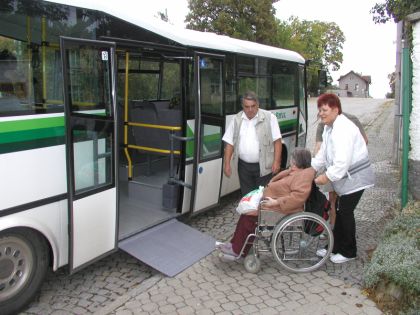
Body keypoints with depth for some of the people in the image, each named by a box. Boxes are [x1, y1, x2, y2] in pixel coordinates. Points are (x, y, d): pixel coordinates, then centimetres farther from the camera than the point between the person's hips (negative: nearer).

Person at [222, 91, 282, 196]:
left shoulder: (269, 117, -5)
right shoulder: (236, 119, 4)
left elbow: (277, 141, -6)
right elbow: (229, 143, 6)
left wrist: (276, 162, -12)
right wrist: (227, 164, 0)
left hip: (263, 166, -3)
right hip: (244, 166, 3)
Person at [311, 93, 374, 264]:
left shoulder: (343, 129, -24)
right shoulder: (330, 127, 8)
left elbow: (343, 161, -30)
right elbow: (323, 154, 11)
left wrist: (327, 177, -22)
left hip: (354, 178, -9)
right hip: (345, 178, 10)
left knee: (345, 212, 0)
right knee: (340, 211, 15)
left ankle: (349, 252, 17)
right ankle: (336, 247, 28)